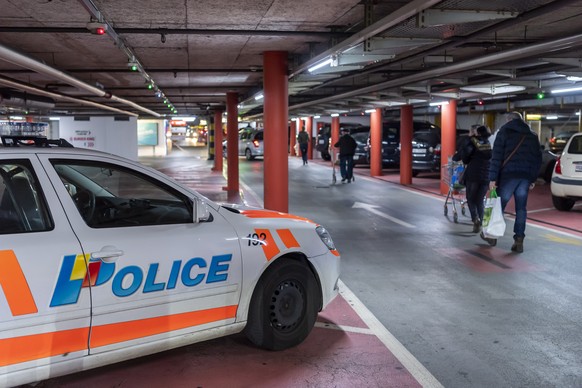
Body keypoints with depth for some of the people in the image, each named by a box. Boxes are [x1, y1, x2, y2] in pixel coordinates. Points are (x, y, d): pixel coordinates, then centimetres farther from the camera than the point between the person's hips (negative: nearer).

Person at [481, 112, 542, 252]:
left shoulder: (504, 132, 1)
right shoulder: (532, 135, 15)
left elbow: (496, 157, -8)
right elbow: (538, 158, 15)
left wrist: (493, 178, -9)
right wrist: (533, 179, 17)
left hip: (508, 174, -4)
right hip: (526, 176, 4)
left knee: (499, 204, 7)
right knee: (521, 208, 5)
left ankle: (491, 235, 17)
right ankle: (519, 241, 2)